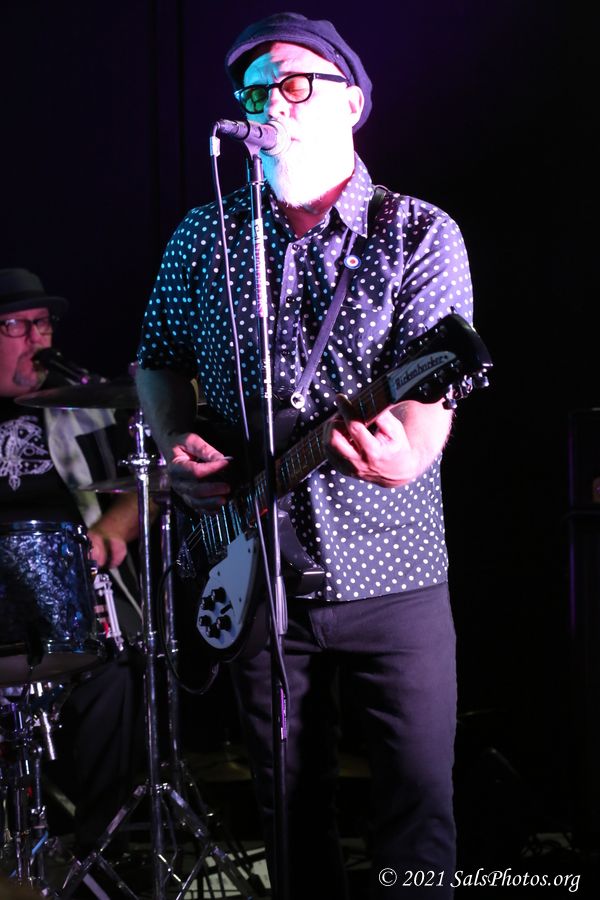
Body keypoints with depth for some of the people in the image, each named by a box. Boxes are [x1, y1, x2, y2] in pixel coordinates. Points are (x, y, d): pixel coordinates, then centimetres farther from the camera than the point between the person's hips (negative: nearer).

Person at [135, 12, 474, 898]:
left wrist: (408, 453, -36)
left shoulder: (420, 234, -3)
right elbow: (159, 358, 18)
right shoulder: (204, 238, 8)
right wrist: (177, 441, -3)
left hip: (389, 568, -3)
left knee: (420, 804, -3)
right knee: (289, 802, 12)